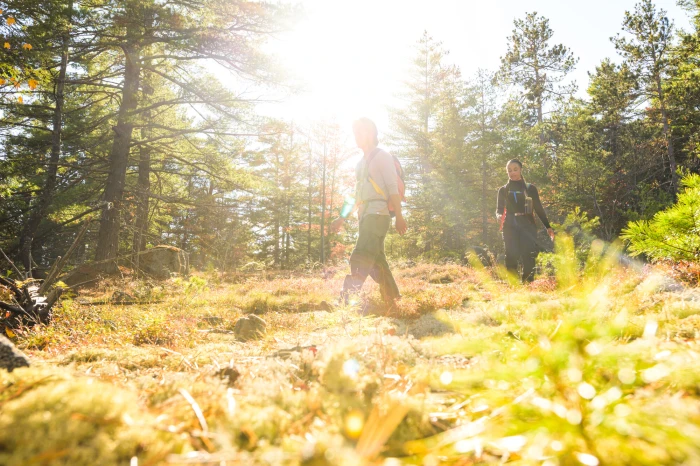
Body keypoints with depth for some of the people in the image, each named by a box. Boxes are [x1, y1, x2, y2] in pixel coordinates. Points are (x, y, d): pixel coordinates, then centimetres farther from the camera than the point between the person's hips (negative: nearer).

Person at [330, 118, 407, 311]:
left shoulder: (382, 156, 0)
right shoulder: (361, 163, 24)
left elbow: (393, 188, -9)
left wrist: (399, 216, -16)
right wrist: (342, 219, 21)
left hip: (378, 213, -9)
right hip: (365, 215, 9)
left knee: (361, 257, -18)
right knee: (376, 259, 7)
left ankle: (345, 301, -26)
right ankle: (392, 302, 12)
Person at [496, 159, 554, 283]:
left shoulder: (530, 188, 14)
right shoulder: (503, 190, 16)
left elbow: (539, 209, 13)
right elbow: (499, 209, 12)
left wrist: (548, 227, 5)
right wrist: (499, 216, -13)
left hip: (528, 225, 0)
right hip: (510, 226, 0)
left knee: (529, 256, -13)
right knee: (512, 256, -10)